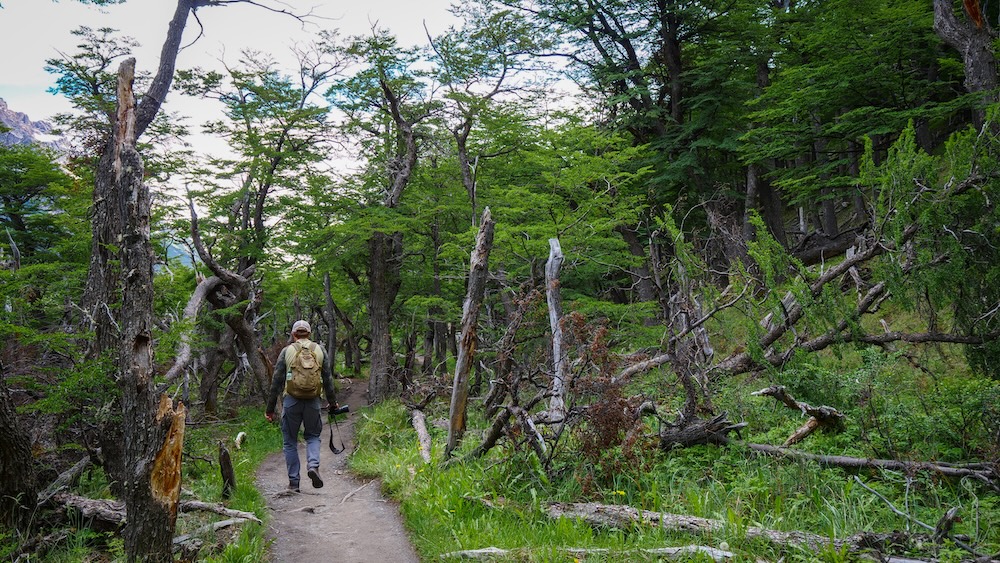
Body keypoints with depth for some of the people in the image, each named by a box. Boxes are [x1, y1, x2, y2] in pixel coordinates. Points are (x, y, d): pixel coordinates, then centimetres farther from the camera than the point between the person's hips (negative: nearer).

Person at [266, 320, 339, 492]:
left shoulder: (287, 351, 2)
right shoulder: (319, 350, 7)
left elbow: (276, 381, 1)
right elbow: (328, 379, 9)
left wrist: (270, 408, 7)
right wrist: (332, 402, 20)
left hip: (291, 401, -1)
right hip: (313, 401, 1)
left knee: (290, 442, 11)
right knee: (313, 436, 18)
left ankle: (294, 482, 10)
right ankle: (313, 465, -8)